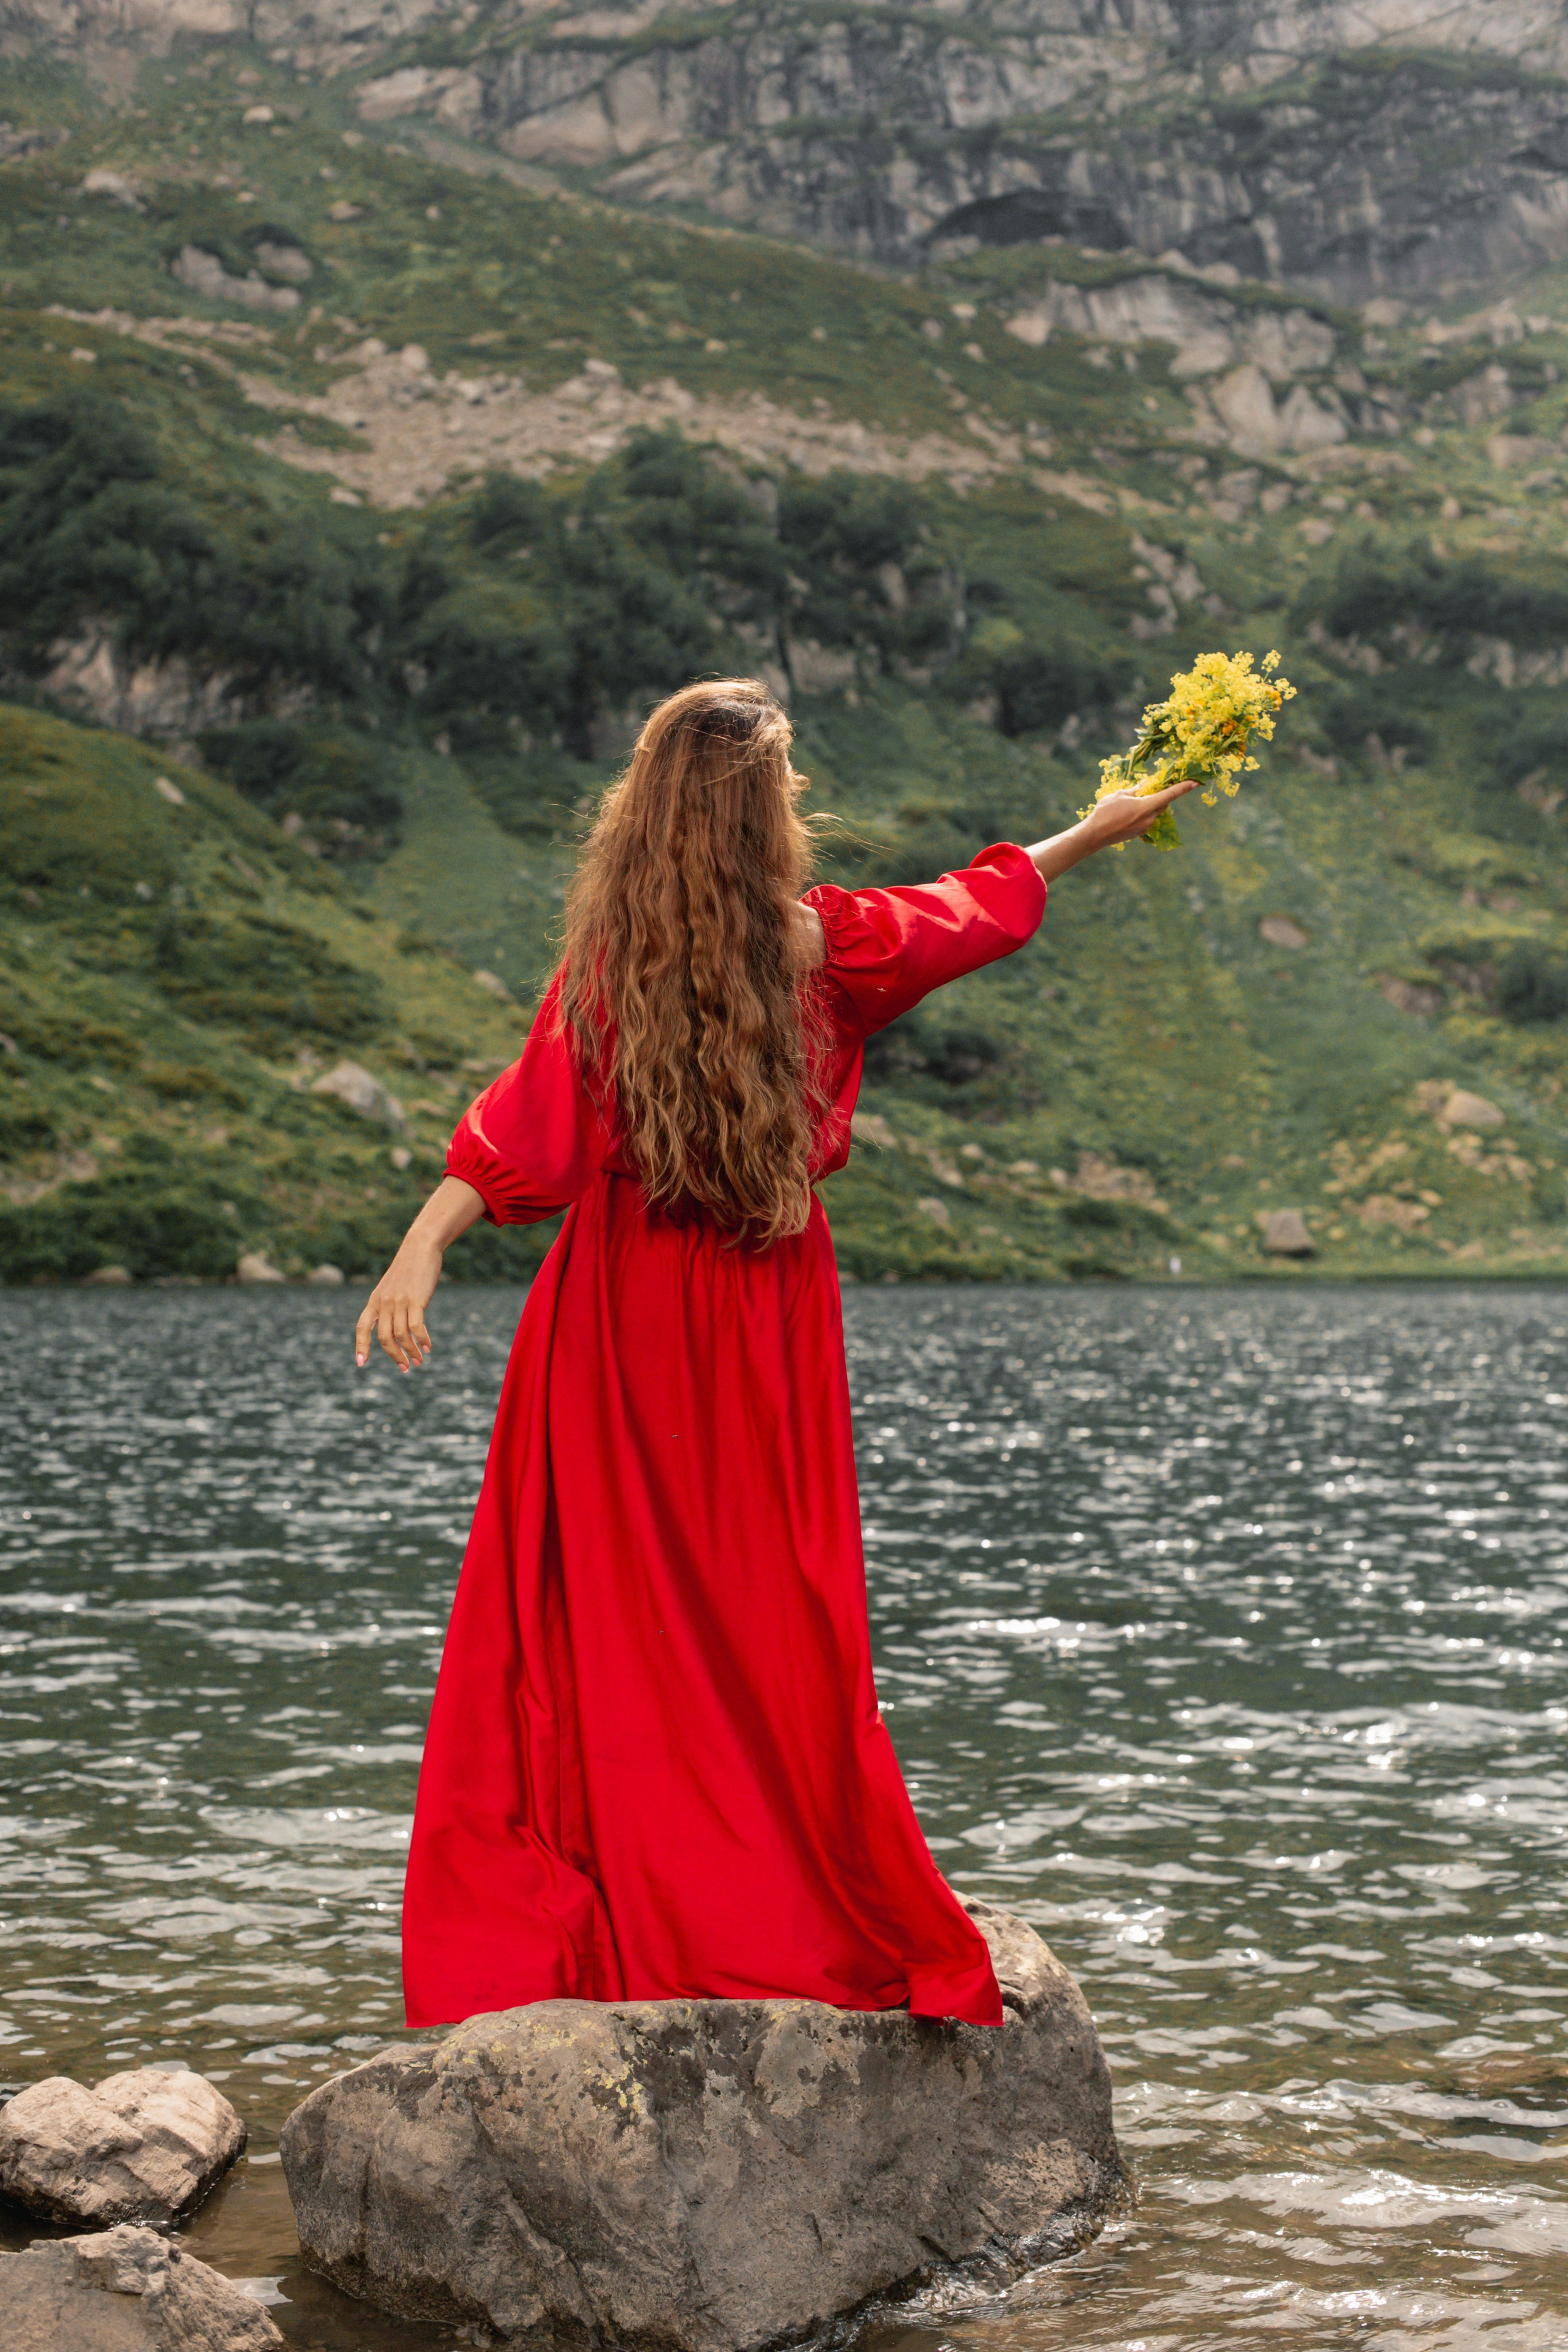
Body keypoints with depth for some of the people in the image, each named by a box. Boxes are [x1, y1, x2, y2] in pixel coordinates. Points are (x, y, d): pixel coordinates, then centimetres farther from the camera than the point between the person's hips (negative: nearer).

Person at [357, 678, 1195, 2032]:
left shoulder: (610, 956, -6)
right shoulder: (826, 945, -1)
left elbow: (529, 1125, -15)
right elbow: (974, 911, 15)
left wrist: (422, 1253, -18)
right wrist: (1093, 837, 31)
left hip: (621, 1311, 0)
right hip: (763, 1320, 1)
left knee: (607, 1610, 4)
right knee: (771, 1610, 7)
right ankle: (801, 1911, 14)